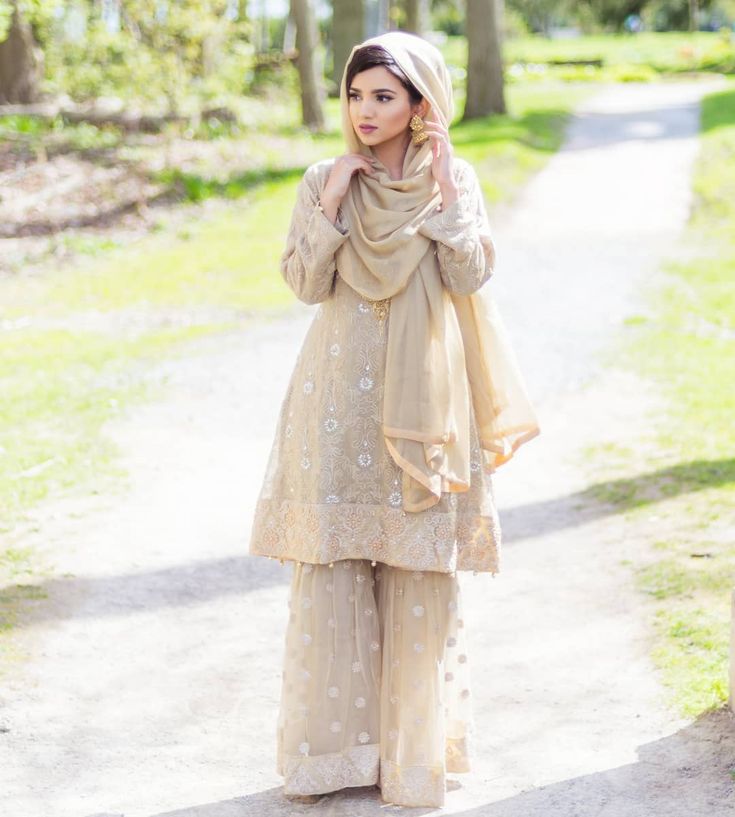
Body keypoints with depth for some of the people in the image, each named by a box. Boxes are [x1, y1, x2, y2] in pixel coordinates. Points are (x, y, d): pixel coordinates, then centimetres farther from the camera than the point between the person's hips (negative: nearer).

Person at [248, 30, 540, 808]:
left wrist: (444, 189, -11)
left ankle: (413, 744, 14)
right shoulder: (325, 179, 5)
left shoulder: (455, 178, 4)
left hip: (422, 394, 0)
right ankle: (335, 741, 10)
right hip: (341, 392, 0)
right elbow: (304, 282, -3)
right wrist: (332, 202, -11)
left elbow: (470, 276, -7)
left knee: (419, 570, 2)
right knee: (333, 563, 0)